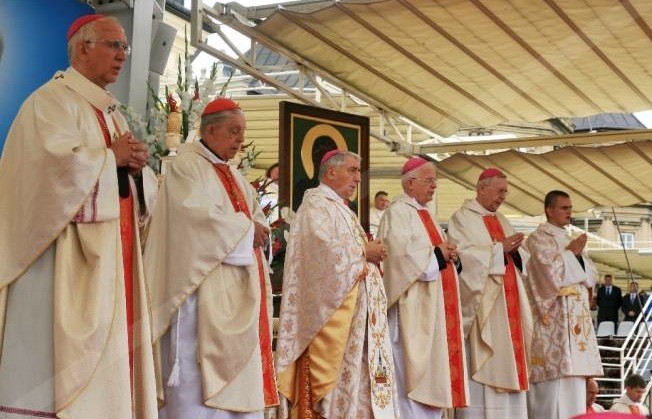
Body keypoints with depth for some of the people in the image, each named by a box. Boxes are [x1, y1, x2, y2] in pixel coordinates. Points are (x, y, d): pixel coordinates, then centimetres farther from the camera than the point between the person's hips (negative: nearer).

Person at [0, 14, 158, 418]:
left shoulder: (111, 112, 20)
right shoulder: (53, 99, -6)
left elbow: (145, 189, 20)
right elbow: (57, 165, -23)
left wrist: (137, 165, -2)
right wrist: (112, 156, -9)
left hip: (112, 254, 9)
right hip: (68, 254, -9)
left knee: (107, 362, 8)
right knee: (64, 363, -8)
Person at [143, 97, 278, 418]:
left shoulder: (233, 176, 21)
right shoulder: (186, 165, -4)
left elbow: (255, 219, 18)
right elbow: (197, 214, -19)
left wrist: (257, 230, -5)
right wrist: (244, 227, -9)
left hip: (237, 288, 9)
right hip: (203, 286, -9)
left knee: (236, 369, 7)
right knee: (199, 374, -10)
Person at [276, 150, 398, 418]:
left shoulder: (341, 209, 23)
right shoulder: (316, 204, -6)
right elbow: (324, 250, -20)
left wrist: (370, 254, 4)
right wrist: (364, 251, -9)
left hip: (354, 308, 10)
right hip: (332, 309, -9)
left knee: (355, 367, 6)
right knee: (334, 371, -11)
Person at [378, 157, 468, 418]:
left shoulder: (425, 213, 20)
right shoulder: (398, 211, -9)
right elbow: (402, 252, -22)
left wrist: (448, 254, 0)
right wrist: (436, 254, -10)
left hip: (433, 303, 9)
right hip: (412, 306, -9)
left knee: (432, 366, 9)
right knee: (413, 368, -9)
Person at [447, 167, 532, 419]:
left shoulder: (501, 221, 20)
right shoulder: (462, 218, -2)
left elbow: (522, 259, 15)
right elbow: (463, 254, -15)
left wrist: (514, 250, -7)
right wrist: (499, 249, -15)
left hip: (507, 304, 7)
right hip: (480, 302, -7)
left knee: (507, 361, 5)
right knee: (481, 364, -10)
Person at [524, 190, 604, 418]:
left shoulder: (570, 240, 23)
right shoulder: (538, 238, -1)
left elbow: (592, 277, 16)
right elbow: (553, 272, -15)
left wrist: (578, 255, 0)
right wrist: (571, 253, -2)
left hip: (577, 318, 8)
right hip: (554, 317, -8)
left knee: (573, 381, 4)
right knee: (556, 374, -15)